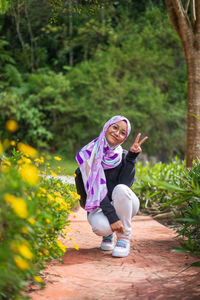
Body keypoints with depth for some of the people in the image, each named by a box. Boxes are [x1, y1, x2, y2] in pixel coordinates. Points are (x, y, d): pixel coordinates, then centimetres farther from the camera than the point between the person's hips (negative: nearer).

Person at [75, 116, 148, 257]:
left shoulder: (124, 156, -4)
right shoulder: (88, 155, -10)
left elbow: (125, 185, -20)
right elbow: (95, 190, -18)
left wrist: (132, 156, -22)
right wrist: (112, 217, -28)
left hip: (124, 206, 1)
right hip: (99, 208, -1)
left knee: (120, 189, -34)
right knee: (101, 227, -36)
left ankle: (124, 239, -18)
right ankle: (108, 234, 5)